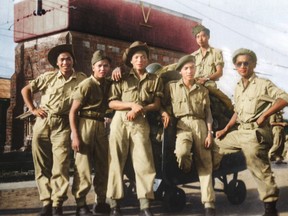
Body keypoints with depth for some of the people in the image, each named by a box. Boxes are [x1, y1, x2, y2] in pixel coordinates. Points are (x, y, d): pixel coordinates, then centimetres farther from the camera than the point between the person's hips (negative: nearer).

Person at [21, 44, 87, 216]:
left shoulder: (82, 79, 7)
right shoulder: (48, 77, 10)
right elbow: (26, 90, 14)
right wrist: (32, 109, 7)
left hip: (63, 124, -2)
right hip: (42, 122, 2)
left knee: (60, 164, -10)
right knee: (42, 165, 3)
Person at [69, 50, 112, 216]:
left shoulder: (108, 84, 9)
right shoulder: (86, 85, -8)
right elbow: (73, 111, -9)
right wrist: (75, 136, -17)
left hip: (101, 126, 6)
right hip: (85, 125, -6)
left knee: (103, 165, 8)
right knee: (83, 166, -5)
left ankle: (101, 202, 18)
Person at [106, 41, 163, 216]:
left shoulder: (155, 80, 13)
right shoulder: (122, 78, 11)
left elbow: (156, 104, 7)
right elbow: (111, 103, 4)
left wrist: (140, 109, -9)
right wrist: (132, 105, -9)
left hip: (141, 123, 0)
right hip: (120, 121, 0)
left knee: (144, 162, -9)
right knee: (116, 161, -1)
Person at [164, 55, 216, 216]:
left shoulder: (203, 90, 17)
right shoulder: (172, 87, 12)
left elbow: (208, 113, 12)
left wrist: (209, 133, 1)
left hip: (200, 125, 2)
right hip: (182, 124, -2)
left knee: (205, 163, -6)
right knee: (181, 153, -32)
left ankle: (209, 203, -6)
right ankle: (187, 171, 5)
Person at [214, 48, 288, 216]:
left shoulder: (263, 84, -6)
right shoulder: (238, 87, 16)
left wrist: (264, 115, -20)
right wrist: (226, 129, 17)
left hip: (256, 133, -8)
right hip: (240, 131, 8)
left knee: (260, 170, -10)